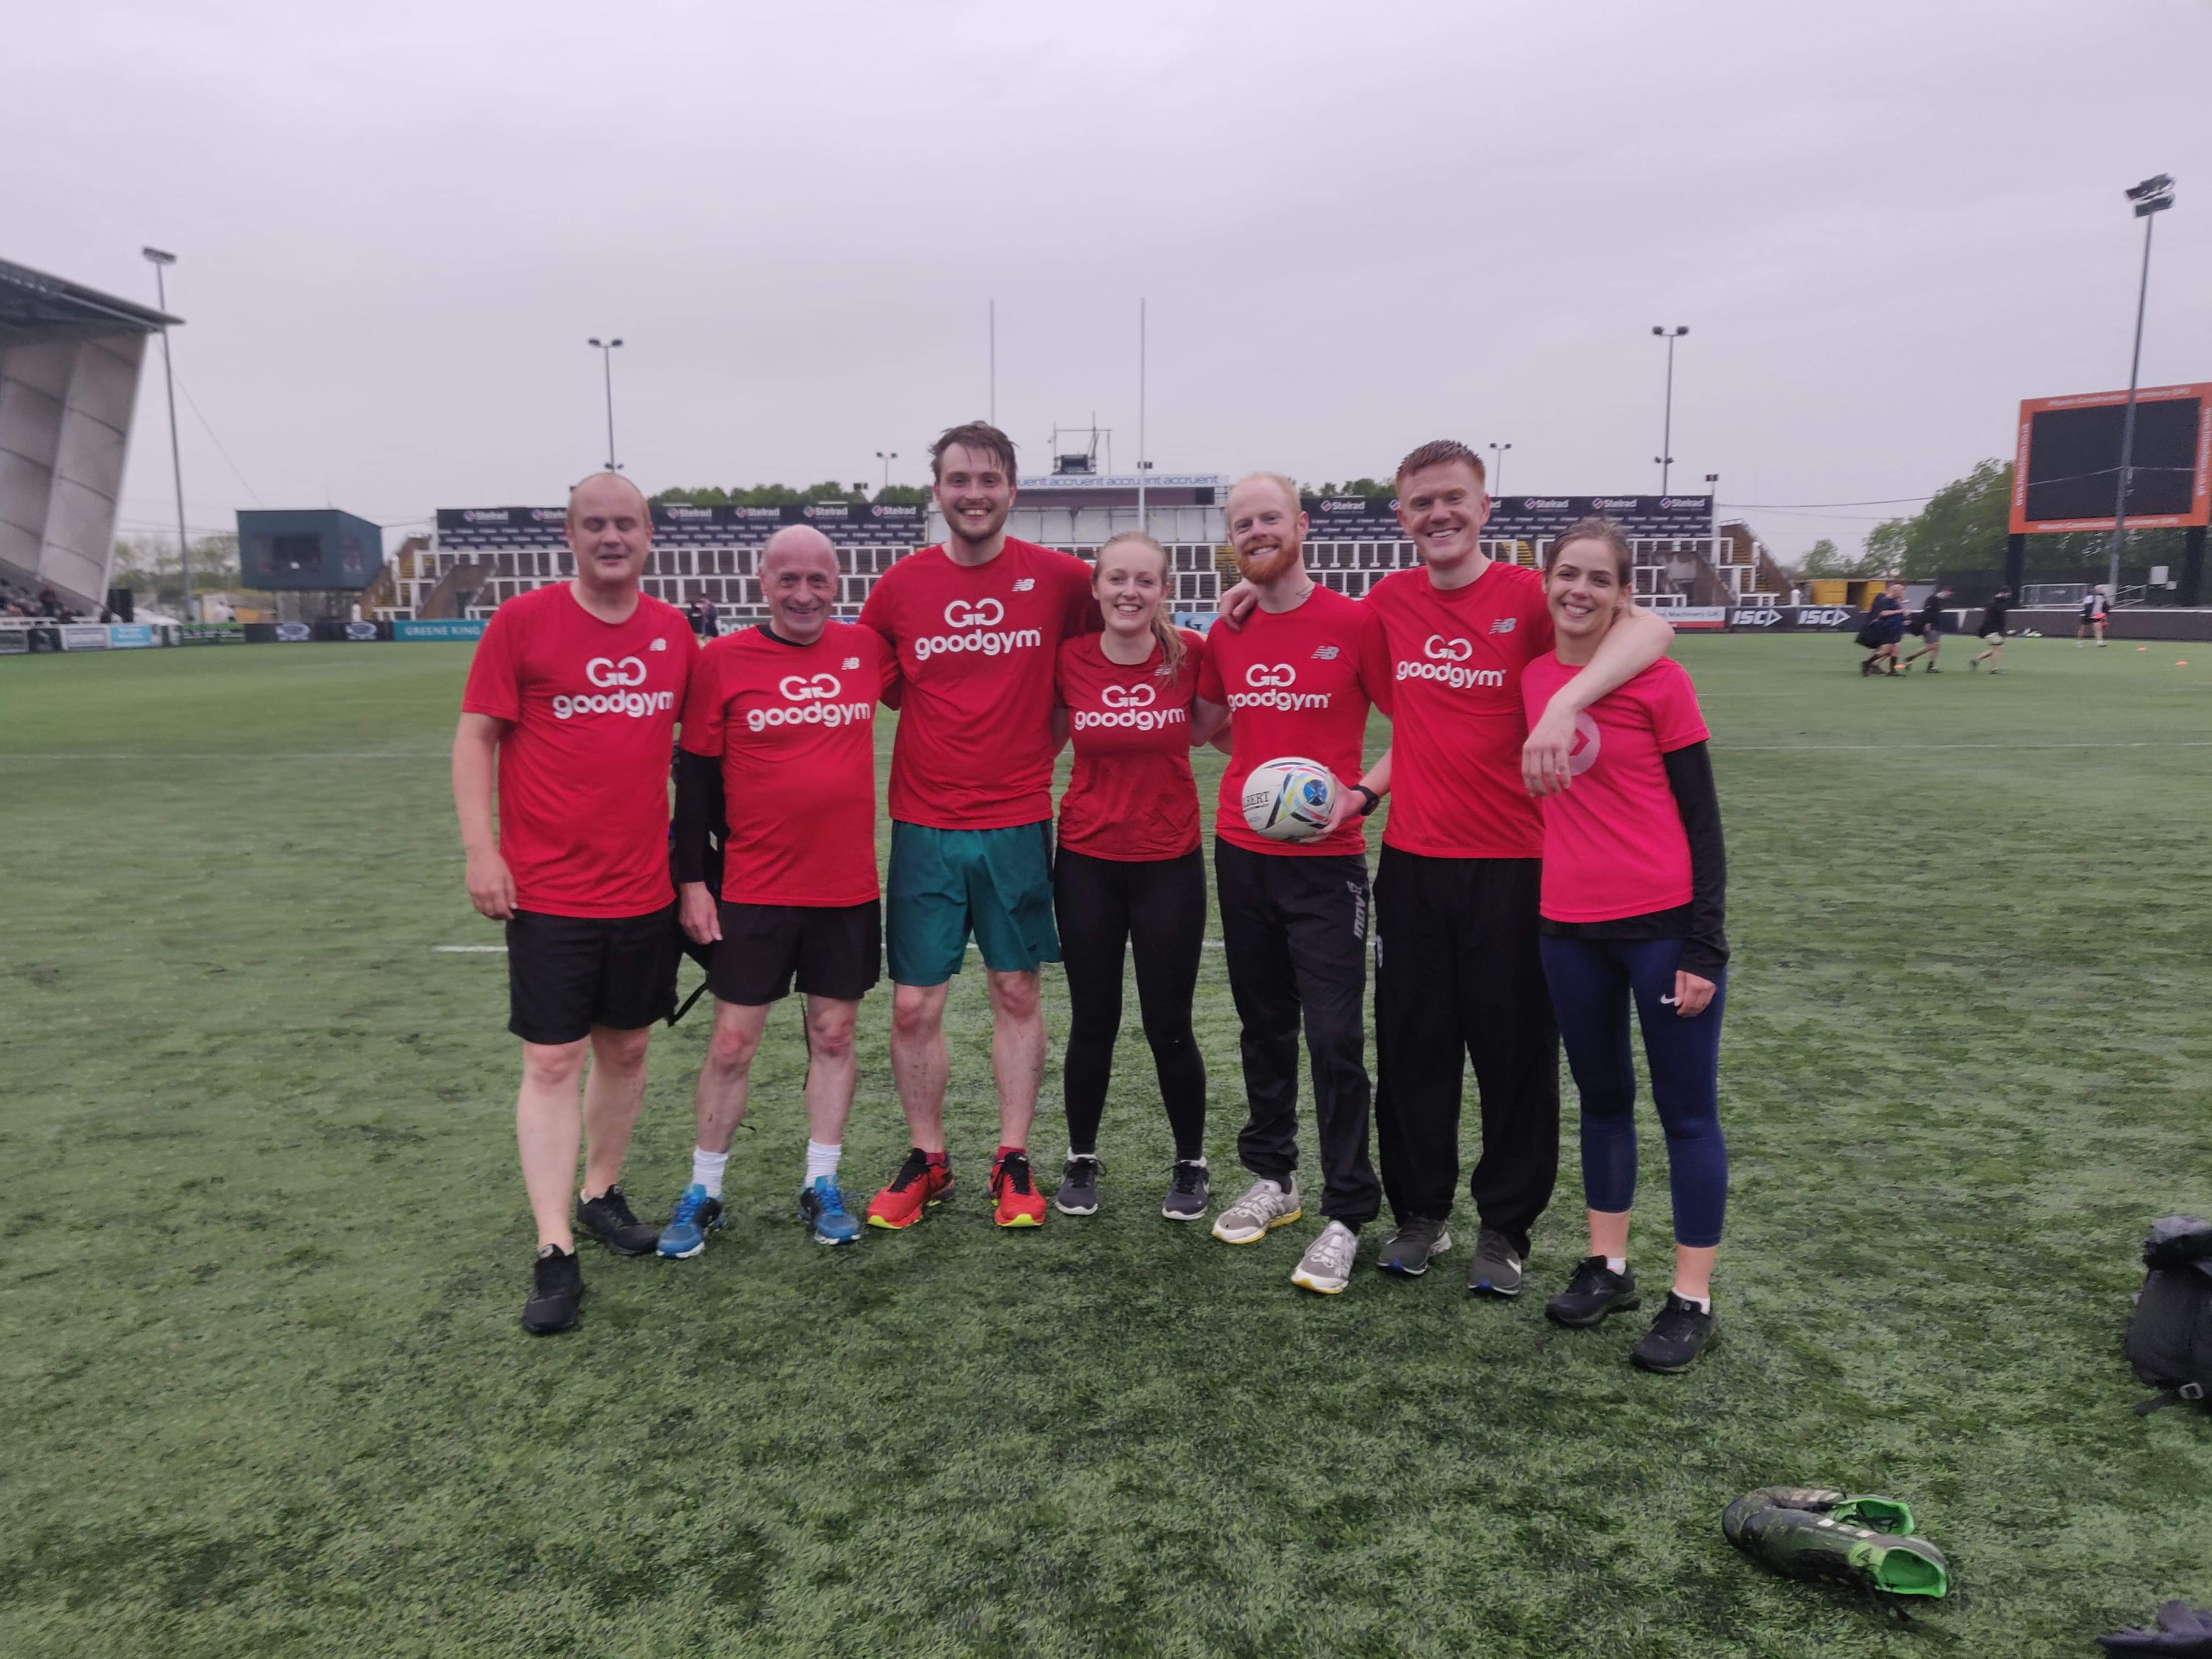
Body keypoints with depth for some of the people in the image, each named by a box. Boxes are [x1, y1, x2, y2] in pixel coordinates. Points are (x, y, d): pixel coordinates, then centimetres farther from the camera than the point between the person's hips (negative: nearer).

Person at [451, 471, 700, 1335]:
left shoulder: (674, 631, 6)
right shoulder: (522, 622, -5)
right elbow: (476, 737, -3)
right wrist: (481, 851, -11)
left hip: (645, 890, 4)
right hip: (548, 893, -4)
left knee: (626, 1049, 14)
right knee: (553, 1063, -1)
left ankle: (602, 1192, 34)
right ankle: (555, 1253, 5)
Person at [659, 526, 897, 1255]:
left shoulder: (866, 650, 2)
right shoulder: (722, 661, -4)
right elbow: (695, 777, -1)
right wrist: (692, 880, -3)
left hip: (848, 889, 2)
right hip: (753, 890, -2)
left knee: (834, 1035, 10)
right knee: (732, 1043, 4)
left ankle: (821, 1186, 23)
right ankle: (703, 1192, 19)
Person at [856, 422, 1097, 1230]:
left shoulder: (1058, 578, -2)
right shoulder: (900, 586, 1)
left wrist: (1048, 729, 2)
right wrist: (945, 712, -2)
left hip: (1019, 822, 0)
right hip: (924, 824, 1)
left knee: (1017, 992, 8)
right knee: (913, 1005, 3)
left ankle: (1013, 1161, 21)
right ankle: (926, 1161, 21)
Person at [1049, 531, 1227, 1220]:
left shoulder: (1192, 653, -8)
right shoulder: (1069, 659, -6)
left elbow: (1206, 729, 6)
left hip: (1170, 865, -1)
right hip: (1087, 863, 1)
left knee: (1169, 1026, 6)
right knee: (1092, 1021, 11)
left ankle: (1191, 1165, 26)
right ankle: (1082, 1161, 30)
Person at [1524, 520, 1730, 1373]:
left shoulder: (1660, 681, -8)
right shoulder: (1532, 678, 5)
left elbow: (1701, 817, -6)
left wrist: (1705, 945, -10)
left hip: (1663, 924, -5)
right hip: (1570, 927, 5)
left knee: (1687, 1111, 4)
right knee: (1601, 1098, 17)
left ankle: (1692, 1302, 16)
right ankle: (1607, 1267, 32)